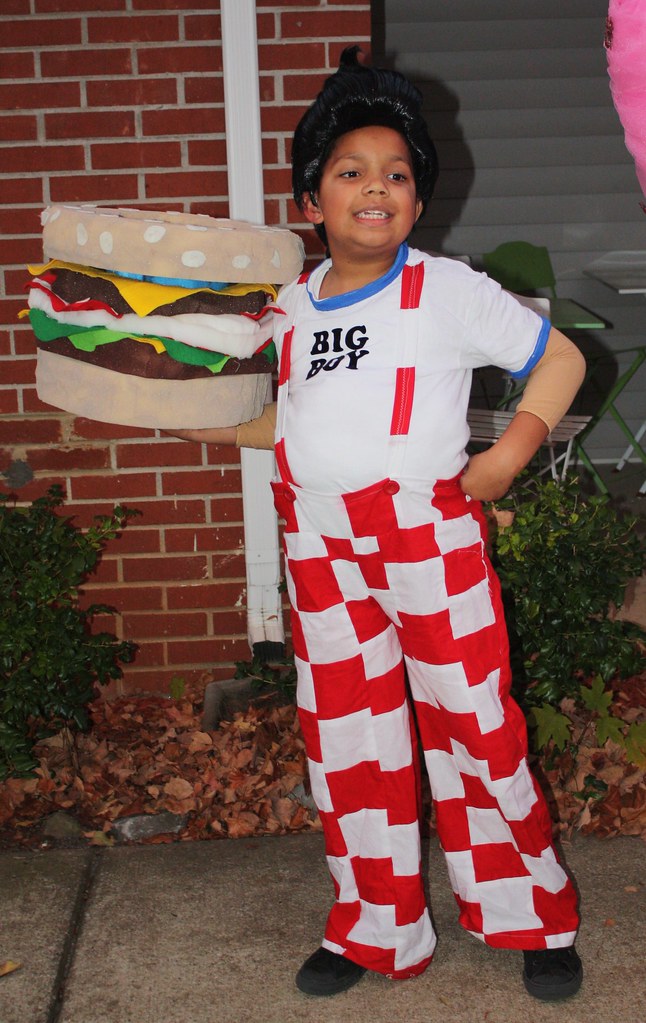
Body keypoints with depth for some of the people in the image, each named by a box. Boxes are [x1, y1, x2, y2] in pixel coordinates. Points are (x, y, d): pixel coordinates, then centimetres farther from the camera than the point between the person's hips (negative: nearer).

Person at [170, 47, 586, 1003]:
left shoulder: (450, 292, -3)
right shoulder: (290, 307, 11)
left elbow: (561, 359, 2)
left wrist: (508, 455, -8)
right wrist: (199, 422, 10)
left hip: (428, 537, -5)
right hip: (318, 548, 5)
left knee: (472, 727, 4)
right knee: (347, 737, 13)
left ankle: (538, 921, 25)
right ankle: (376, 931, 31)